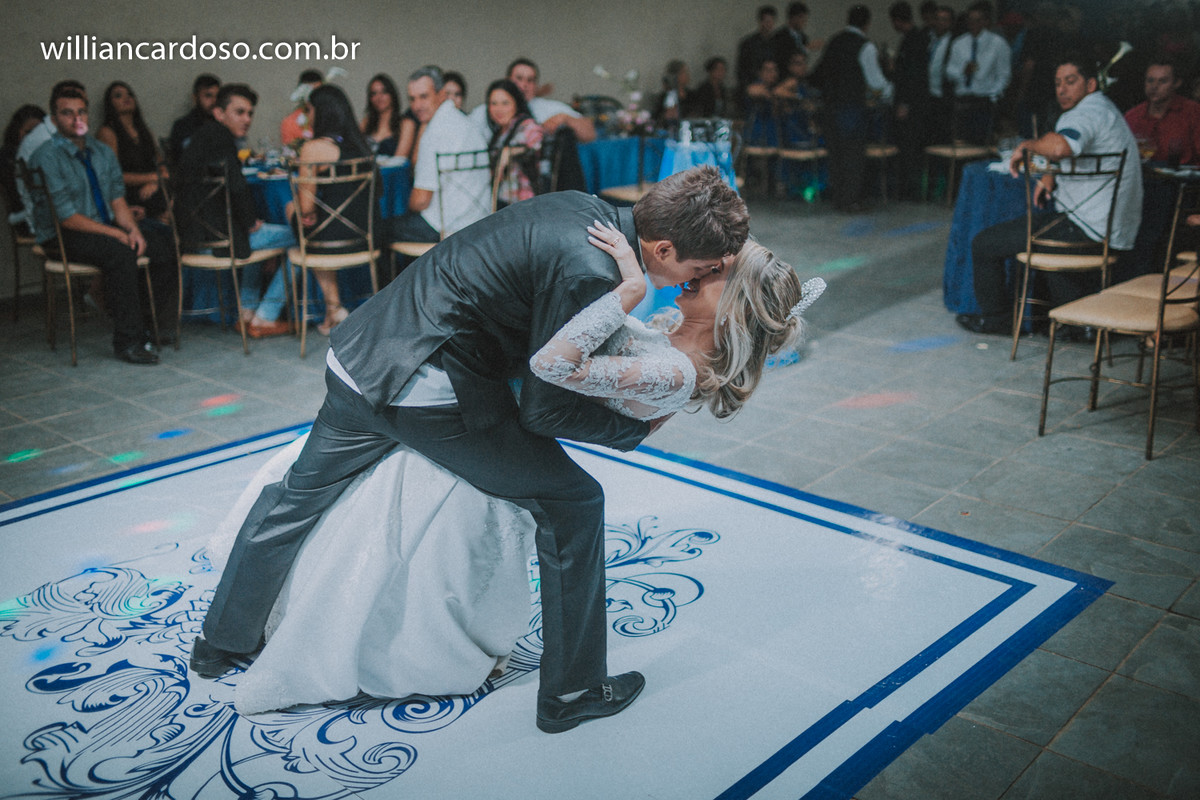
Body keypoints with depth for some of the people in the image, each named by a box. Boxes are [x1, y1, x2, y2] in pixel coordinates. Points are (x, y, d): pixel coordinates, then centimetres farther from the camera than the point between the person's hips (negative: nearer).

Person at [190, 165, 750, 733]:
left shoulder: (587, 210, 6)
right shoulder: (588, 273, -21)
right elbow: (544, 410, -15)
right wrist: (637, 428, -1)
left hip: (357, 358, 10)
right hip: (432, 395, -10)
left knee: (295, 499, 25)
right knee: (572, 503, 3)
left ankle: (221, 643, 48)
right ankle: (571, 692, 17)